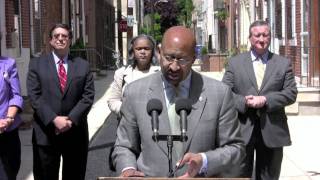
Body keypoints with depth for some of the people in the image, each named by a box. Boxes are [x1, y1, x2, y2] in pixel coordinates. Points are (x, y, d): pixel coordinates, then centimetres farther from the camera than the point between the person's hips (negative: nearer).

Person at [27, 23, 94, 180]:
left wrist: (71, 119, -13)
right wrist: (54, 119, -17)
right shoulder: (37, 64, 5)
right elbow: (34, 96, -5)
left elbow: (88, 96, 0)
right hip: (45, 133, -1)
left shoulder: (83, 65, 9)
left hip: (75, 132, 1)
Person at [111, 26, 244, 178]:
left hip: (203, 176, 0)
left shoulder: (219, 93, -3)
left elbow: (234, 147, 3)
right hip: (150, 176, 0)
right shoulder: (135, 92, 0)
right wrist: (128, 169, -11)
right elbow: (124, 147, 8)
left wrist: (203, 161, -13)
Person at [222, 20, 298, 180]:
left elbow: (291, 93, -1)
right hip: (242, 130, -1)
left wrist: (265, 100, -15)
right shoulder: (235, 62, 7)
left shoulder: (283, 63, 8)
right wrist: (244, 101, -17)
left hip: (272, 132, 1)